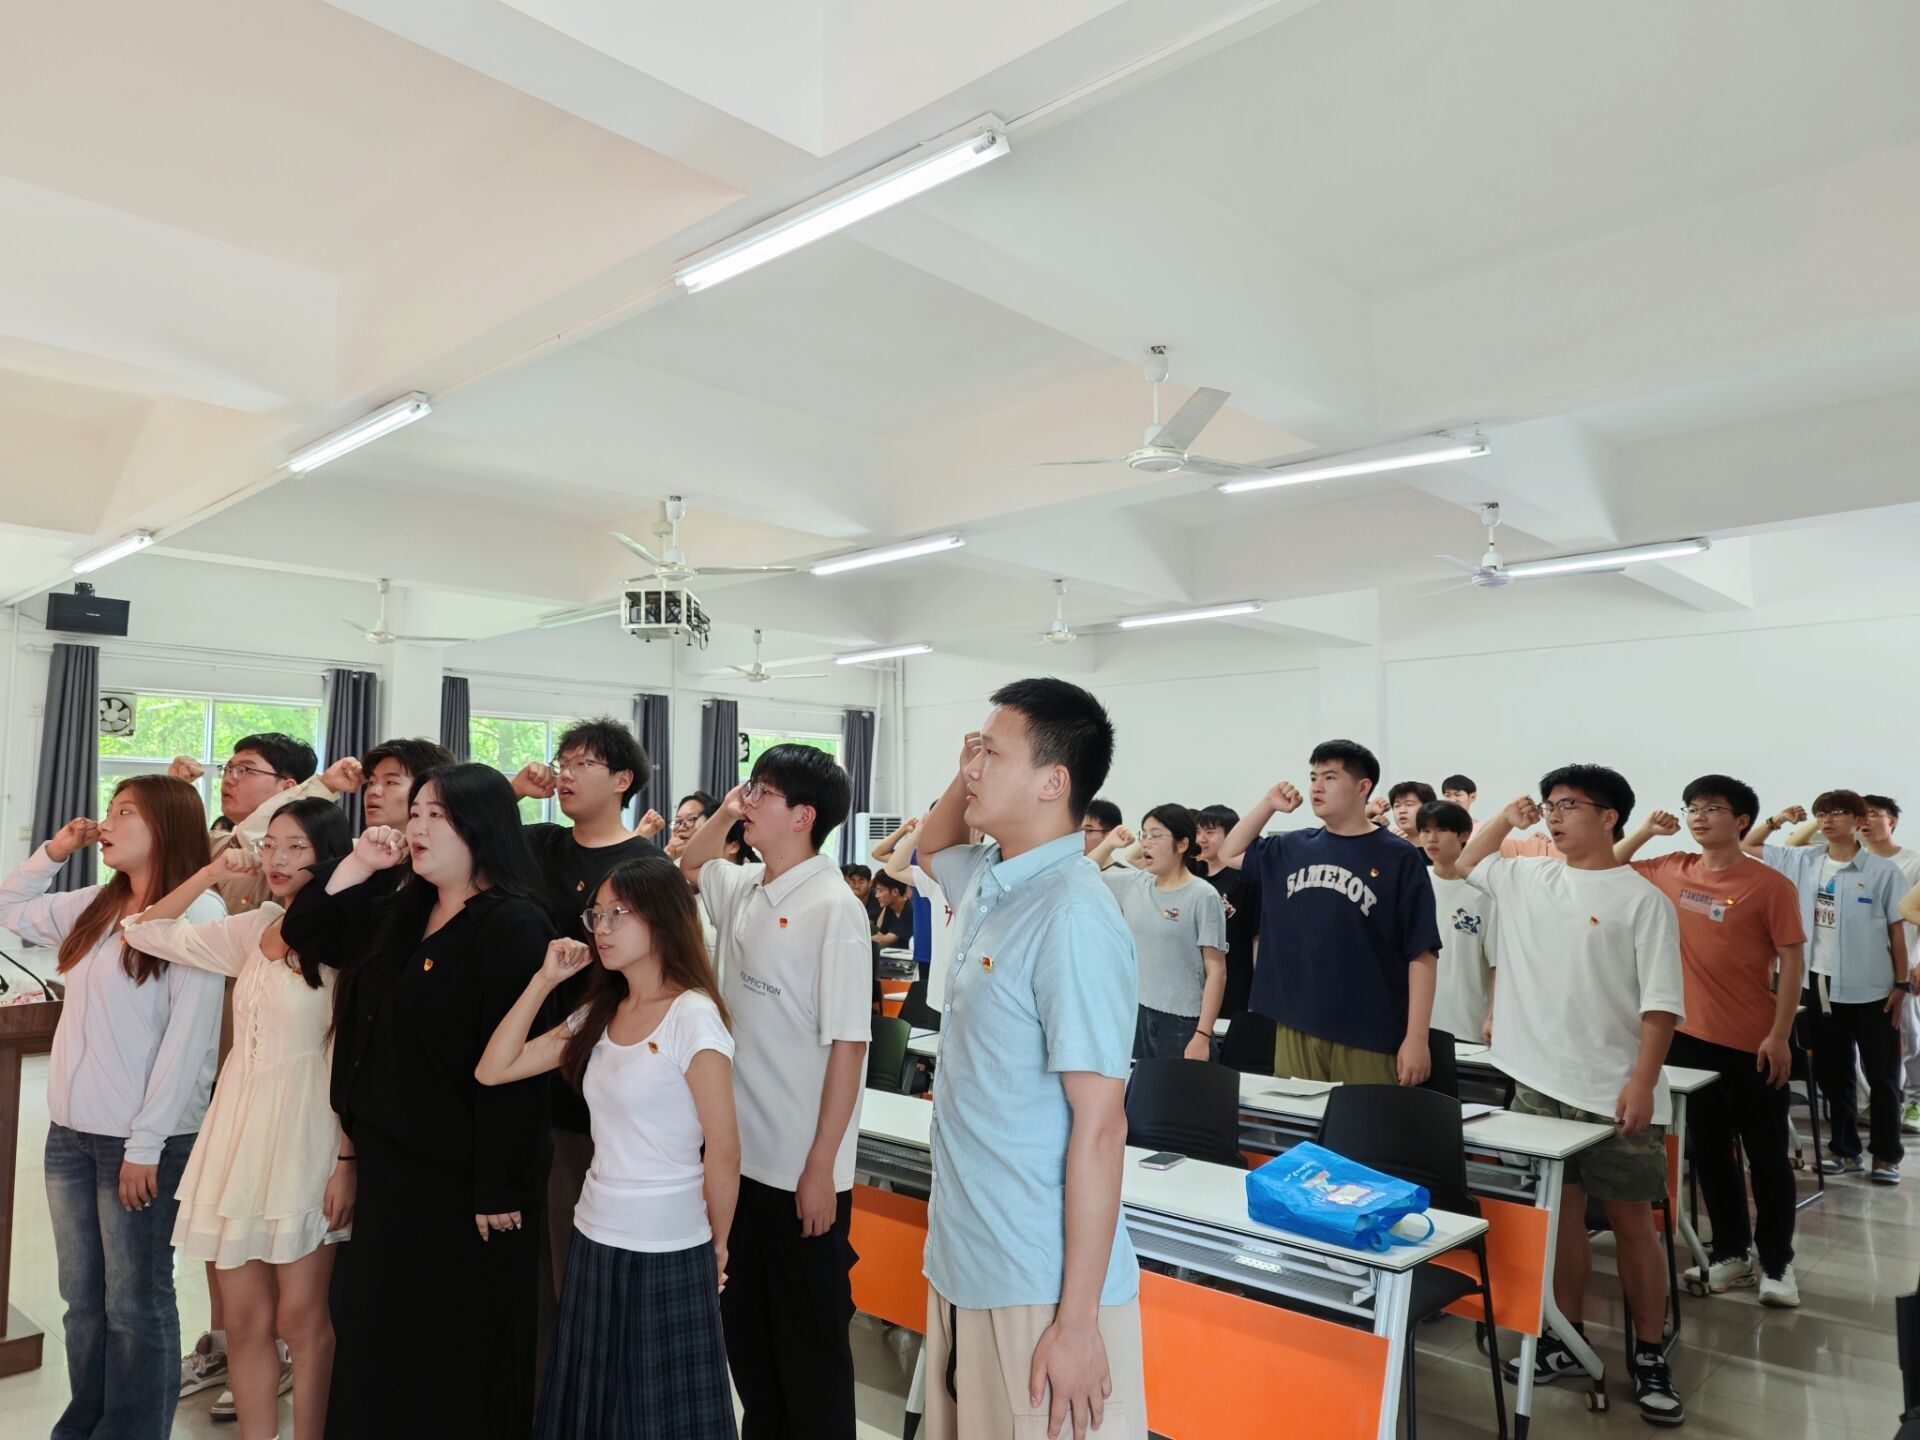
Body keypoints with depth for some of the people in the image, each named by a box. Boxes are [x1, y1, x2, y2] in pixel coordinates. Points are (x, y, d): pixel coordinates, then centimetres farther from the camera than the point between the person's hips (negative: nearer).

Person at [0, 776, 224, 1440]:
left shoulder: (196, 912, -15)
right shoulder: (97, 905, 8)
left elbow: (188, 1036, -18)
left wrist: (146, 1145, -17)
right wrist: (54, 850, 11)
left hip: (142, 1141, -7)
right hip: (70, 1133, 7)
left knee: (134, 1302, 7)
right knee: (82, 1296, 19)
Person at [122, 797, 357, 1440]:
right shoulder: (254, 929, 8)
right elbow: (146, 931, 15)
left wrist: (348, 1162, -14)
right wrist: (210, 874, 4)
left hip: (304, 1138, -6)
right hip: (238, 1130, 6)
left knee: (300, 1322, 4)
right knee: (244, 1322, 13)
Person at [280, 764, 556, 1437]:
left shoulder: (514, 926, -19)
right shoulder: (402, 914, 8)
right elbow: (306, 934, 18)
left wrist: (500, 1191, -22)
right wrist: (357, 865, 2)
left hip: (460, 1178, -8)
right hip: (390, 1161, 9)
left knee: (456, 1357, 7)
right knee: (379, 1337, 21)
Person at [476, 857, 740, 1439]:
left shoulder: (692, 1015, -17)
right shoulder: (599, 1014, 6)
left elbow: (723, 1152, -13)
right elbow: (492, 1070, 3)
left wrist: (717, 1244, -1)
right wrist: (545, 981, -3)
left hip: (667, 1253, -6)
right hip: (594, 1239, 7)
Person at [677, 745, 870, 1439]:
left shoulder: (834, 910, -18)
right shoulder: (742, 889, 3)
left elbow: (848, 1044, -18)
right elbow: (688, 866, 26)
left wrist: (821, 1168, -16)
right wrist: (722, 814, 6)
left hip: (802, 1173, -7)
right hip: (740, 1155, 7)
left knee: (810, 1344, 11)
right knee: (744, 1328, 22)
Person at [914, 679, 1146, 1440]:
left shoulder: (1073, 916, -21)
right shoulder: (989, 885, 3)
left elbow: (1099, 1127, -21)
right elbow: (932, 845, 27)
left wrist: (1078, 1320, -19)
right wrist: (966, 776, 7)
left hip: (1042, 1290, -8)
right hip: (962, 1266, 8)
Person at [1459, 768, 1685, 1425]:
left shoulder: (1642, 899, -8)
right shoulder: (1528, 878, 7)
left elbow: (1661, 1000, -11)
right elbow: (1469, 862, 25)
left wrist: (1643, 1082, -18)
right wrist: (1507, 818, 10)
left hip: (1615, 1094, -5)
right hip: (1540, 1083, 5)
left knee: (1632, 1220, 6)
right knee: (1560, 1211, 13)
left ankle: (1650, 1357, 20)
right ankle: (1566, 1340, 26)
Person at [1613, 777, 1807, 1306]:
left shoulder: (1770, 885, -11)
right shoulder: (1672, 871, 1)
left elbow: (1792, 961, -9)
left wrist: (1780, 1036, -13)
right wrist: (1645, 831, 0)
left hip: (1753, 1044, -4)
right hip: (1690, 1037, 4)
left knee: (1766, 1156, 9)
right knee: (1709, 1153, 14)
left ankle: (1776, 1262, 23)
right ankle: (1730, 1252, 28)